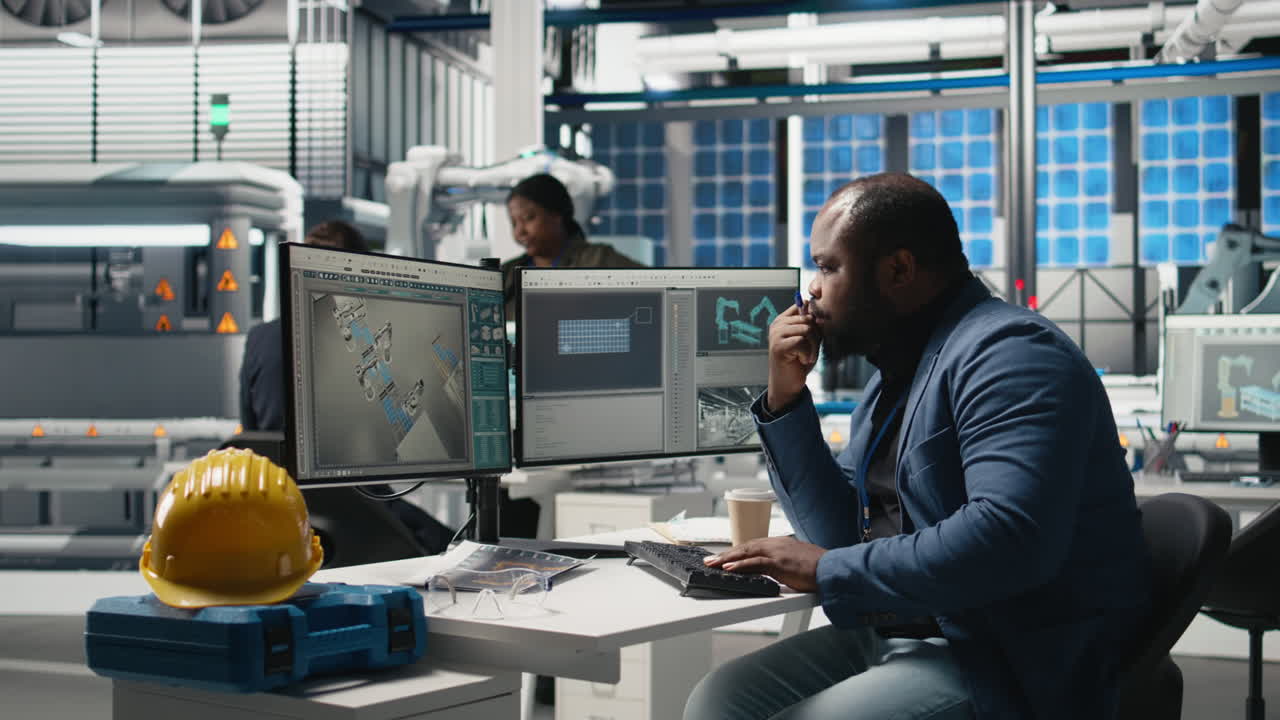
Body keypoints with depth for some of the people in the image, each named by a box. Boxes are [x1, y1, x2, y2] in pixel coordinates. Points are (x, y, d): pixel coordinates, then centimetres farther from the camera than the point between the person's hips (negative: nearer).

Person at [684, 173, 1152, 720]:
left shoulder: (1007, 351, -17)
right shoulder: (896, 371, 14)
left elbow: (1009, 537, -31)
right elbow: (843, 532, 15)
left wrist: (828, 571, -23)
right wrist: (786, 398, 4)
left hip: (1007, 669, -9)